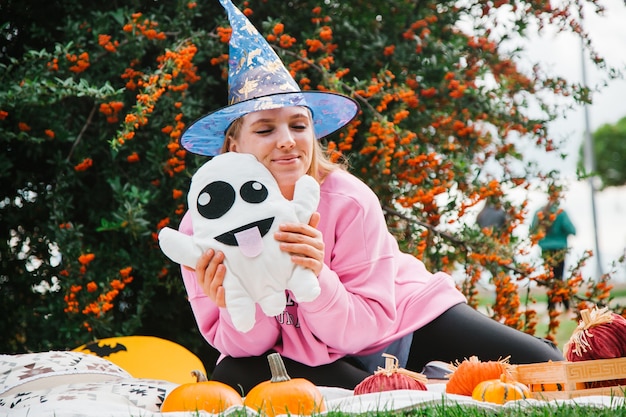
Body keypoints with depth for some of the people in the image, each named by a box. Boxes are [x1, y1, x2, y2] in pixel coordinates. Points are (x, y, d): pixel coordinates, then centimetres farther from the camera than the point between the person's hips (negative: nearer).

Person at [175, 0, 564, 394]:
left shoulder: (349, 200, -22)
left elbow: (367, 324, -20)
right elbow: (245, 346, -13)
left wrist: (315, 281, -40)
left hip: (404, 319, -2)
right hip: (304, 357, 2)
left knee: (544, 369, -18)